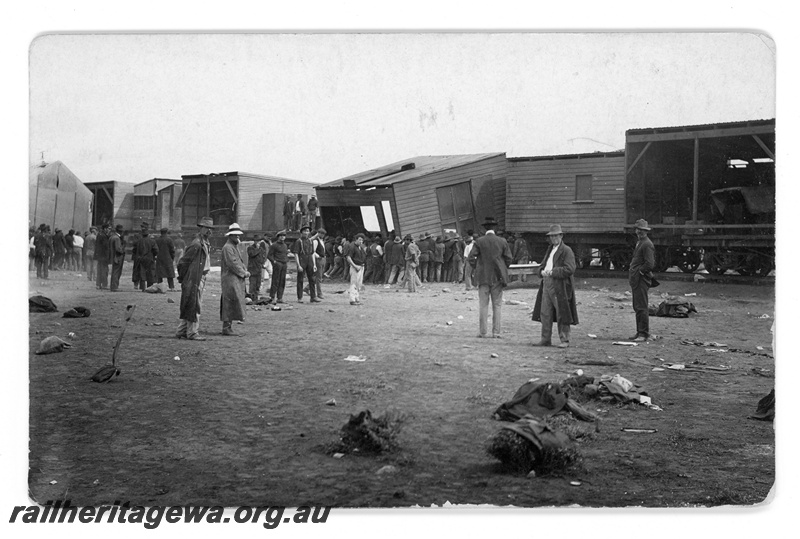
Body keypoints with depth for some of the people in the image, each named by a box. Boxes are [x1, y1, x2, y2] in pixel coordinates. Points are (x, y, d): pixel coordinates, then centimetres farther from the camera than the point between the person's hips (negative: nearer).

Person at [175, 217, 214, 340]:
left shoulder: (206, 243, 14)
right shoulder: (196, 244, -17)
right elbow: (182, 262, -16)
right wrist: (183, 278, -9)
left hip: (201, 278, 10)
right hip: (194, 279, -10)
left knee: (189, 306, 15)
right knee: (195, 306, -4)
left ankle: (182, 331, 23)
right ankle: (192, 332, 3)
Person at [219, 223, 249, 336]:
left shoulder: (235, 247, 21)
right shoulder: (227, 247, -11)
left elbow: (240, 262, 23)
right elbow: (232, 263, -18)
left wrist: (245, 271, 6)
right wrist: (243, 273, -13)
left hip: (237, 279, 10)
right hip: (230, 279, -10)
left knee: (230, 305, 11)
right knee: (230, 303, -10)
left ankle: (228, 327, 15)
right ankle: (226, 327, -8)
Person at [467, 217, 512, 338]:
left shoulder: (479, 241, -4)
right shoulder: (502, 242, -1)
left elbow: (471, 258, -7)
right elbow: (508, 259, 1)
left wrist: (477, 268, 9)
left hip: (483, 277, -1)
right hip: (498, 277, 1)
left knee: (483, 305, 3)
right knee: (497, 305, 5)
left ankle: (482, 332, 3)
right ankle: (496, 332, 4)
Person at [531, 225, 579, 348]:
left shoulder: (567, 251, -5)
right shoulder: (550, 250, 20)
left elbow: (570, 269, -15)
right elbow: (542, 265, 24)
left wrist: (552, 272, -17)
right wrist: (542, 271, 1)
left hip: (560, 286, -8)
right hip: (547, 285, 8)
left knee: (562, 314, -3)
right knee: (545, 313, 7)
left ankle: (565, 340, 4)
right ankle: (546, 339, 13)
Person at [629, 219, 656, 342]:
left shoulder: (647, 244, -13)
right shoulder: (639, 243, 18)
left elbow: (650, 264, -20)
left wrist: (639, 271, -10)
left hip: (642, 279, -10)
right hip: (636, 279, 10)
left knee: (641, 308, -9)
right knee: (637, 307, 13)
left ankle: (644, 334, -7)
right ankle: (640, 332, 19)